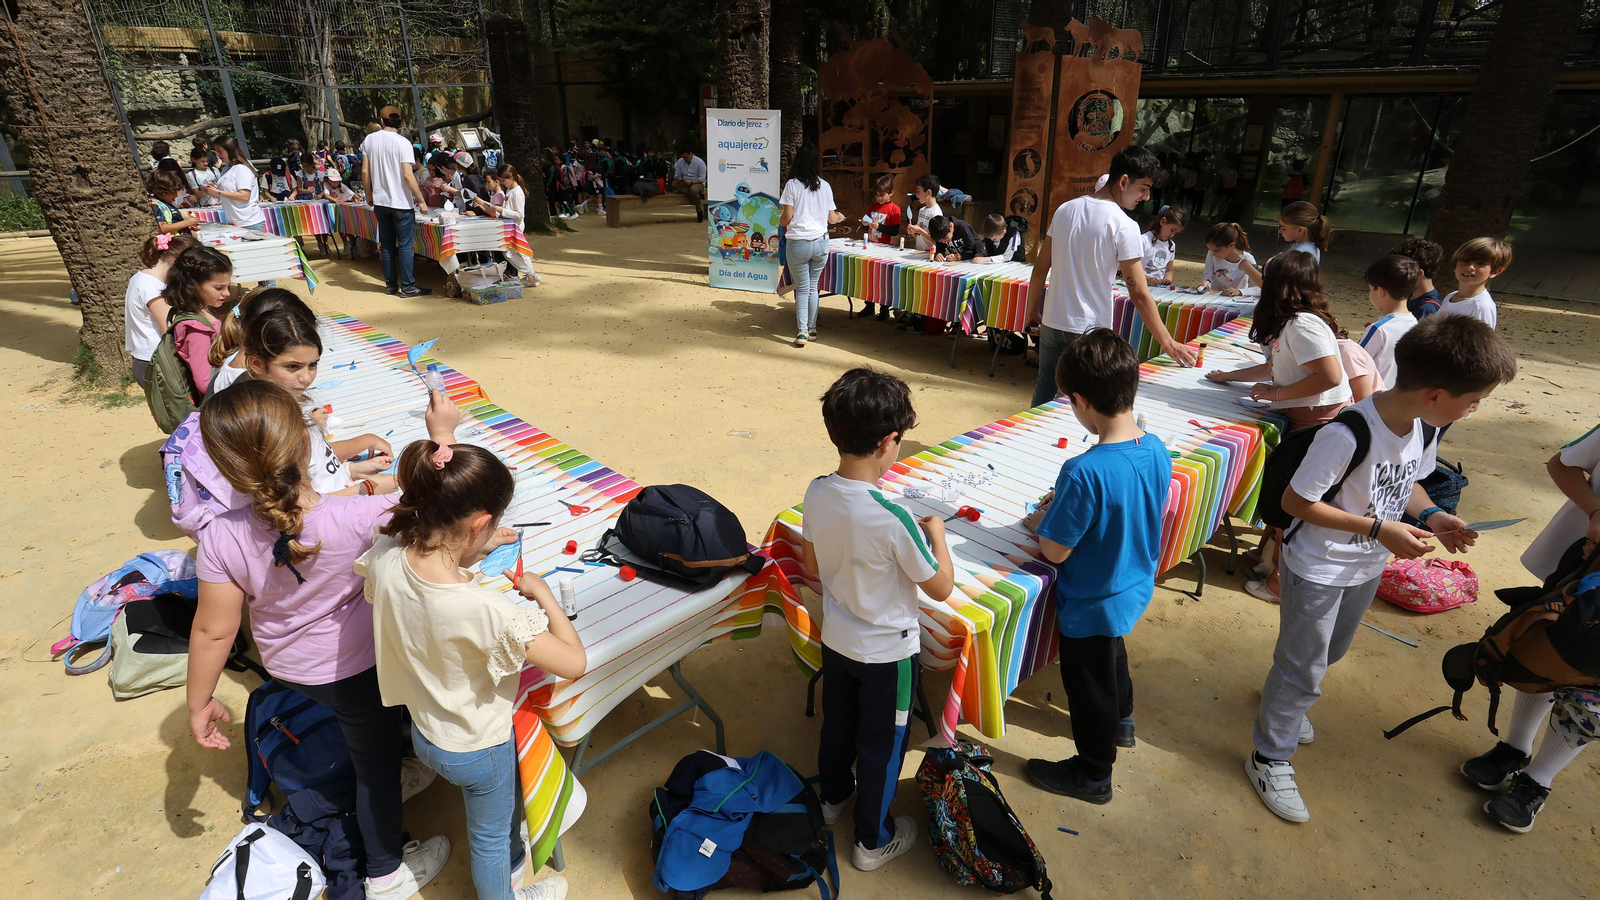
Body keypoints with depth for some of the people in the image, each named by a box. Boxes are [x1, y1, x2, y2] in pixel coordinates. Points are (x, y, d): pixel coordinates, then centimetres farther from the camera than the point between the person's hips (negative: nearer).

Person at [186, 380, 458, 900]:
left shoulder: (221, 538, -25)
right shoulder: (358, 519, -37)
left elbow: (213, 631, -14)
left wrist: (199, 703, 1)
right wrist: (442, 433, -12)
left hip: (284, 664, 4)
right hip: (354, 670, -4)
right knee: (374, 758, 20)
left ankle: (393, 780, 59)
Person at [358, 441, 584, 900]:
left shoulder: (386, 558, -24)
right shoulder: (487, 611, -42)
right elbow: (574, 662, -32)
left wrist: (471, 549, 0)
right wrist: (543, 593, -21)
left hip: (424, 731, 7)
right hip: (478, 748, -6)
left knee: (506, 801, 36)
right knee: (489, 835, 27)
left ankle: (511, 863, 64)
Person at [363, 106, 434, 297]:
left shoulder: (369, 140, 5)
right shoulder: (402, 142, -11)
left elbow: (365, 172, 6)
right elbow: (408, 175, -17)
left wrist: (369, 195, 18)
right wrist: (421, 201, -11)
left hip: (380, 201, 5)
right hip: (400, 202, -5)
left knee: (386, 245, 12)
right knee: (405, 245, 0)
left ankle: (391, 285, 17)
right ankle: (407, 287, 0)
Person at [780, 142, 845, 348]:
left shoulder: (792, 185, -6)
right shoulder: (825, 186, 3)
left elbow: (787, 218, -8)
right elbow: (831, 218, 8)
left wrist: (779, 221, 16)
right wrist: (839, 217, 32)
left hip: (798, 244, -3)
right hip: (820, 242, 3)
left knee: (802, 289, 6)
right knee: (813, 287, 15)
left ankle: (802, 332, -2)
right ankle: (811, 329, 20)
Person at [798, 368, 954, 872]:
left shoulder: (817, 493, -15)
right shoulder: (893, 520, -34)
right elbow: (941, 589, -19)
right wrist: (935, 532, -7)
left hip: (835, 638, 6)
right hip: (888, 651, -5)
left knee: (837, 722, 28)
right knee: (880, 745, 17)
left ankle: (833, 795, 54)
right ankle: (873, 840, 39)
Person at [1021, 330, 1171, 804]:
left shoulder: (1084, 472, -36)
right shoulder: (1157, 450, -11)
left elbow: (1056, 550, -27)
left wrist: (1040, 523, -6)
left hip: (1092, 603, -8)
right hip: (1134, 588, 8)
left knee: (1089, 687, 17)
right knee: (1112, 652, 35)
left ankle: (1093, 774, 41)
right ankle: (1121, 719, 62)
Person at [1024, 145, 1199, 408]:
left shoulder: (1065, 210, 3)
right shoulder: (1124, 226, -13)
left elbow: (1040, 268, 7)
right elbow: (1139, 294, -14)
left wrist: (1033, 311, 19)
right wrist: (1167, 343, -7)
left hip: (1052, 324, 5)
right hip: (1090, 331, -5)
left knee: (1044, 394, 16)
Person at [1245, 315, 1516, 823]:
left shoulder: (1425, 426, -8)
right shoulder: (1348, 435, -34)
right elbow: (1294, 501, -27)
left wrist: (1430, 515, -10)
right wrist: (1379, 529, -28)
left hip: (1369, 567, 8)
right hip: (1318, 569, -8)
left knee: (1332, 650, 28)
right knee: (1303, 669, 5)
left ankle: (1283, 697, 56)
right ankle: (1270, 758, 25)